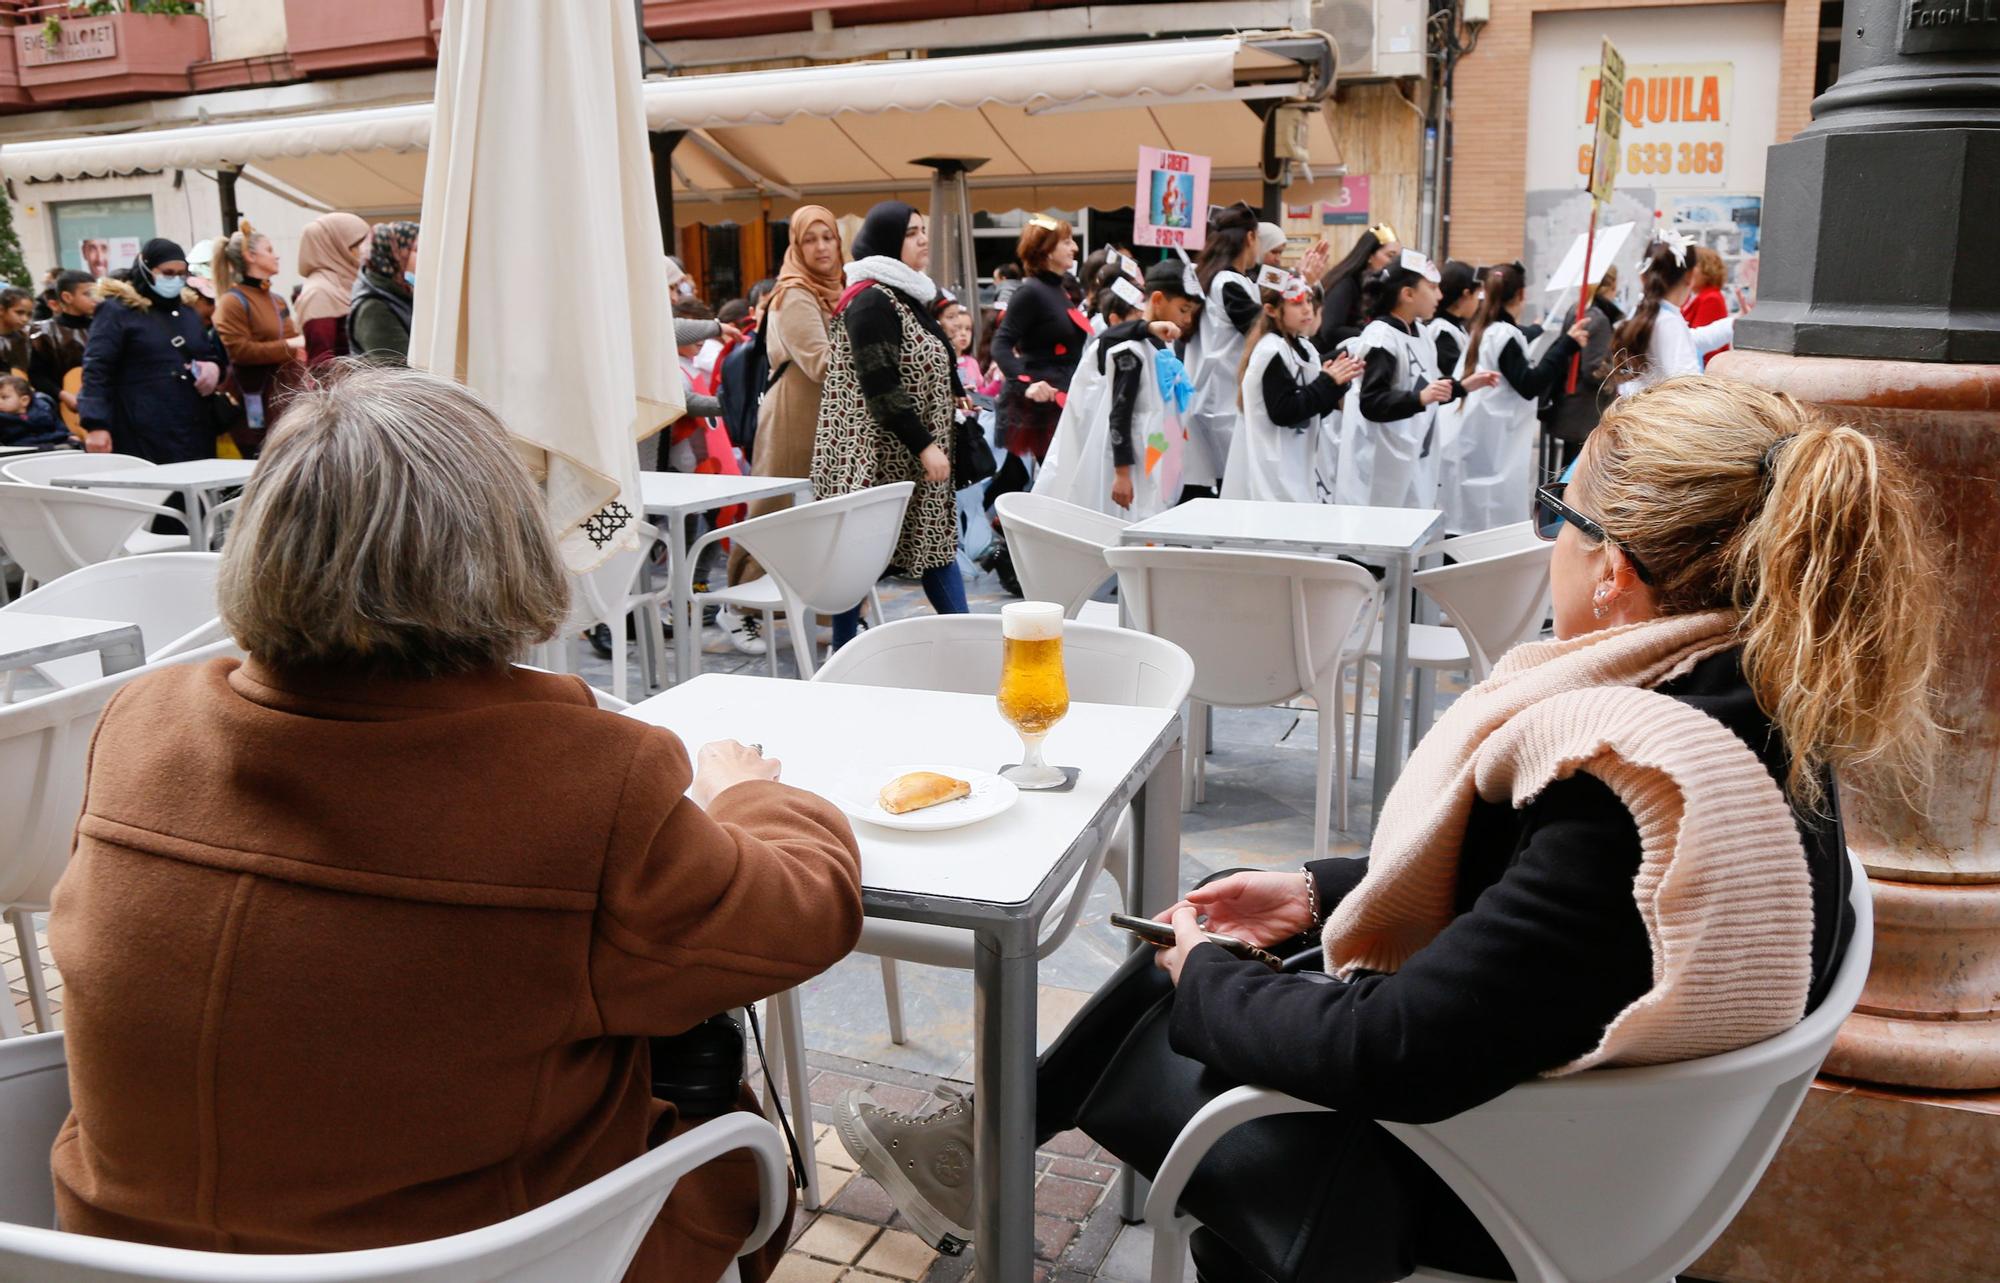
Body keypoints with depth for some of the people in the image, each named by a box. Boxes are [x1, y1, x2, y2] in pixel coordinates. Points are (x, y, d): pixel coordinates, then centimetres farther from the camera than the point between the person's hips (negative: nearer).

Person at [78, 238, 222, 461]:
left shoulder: (188, 313, 22)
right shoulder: (116, 311, 1)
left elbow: (210, 357, 32)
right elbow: (96, 371, -6)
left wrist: (214, 368, 6)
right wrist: (96, 426, -18)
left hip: (195, 433, 6)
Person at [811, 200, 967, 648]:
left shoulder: (906, 294, 15)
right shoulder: (871, 300, -16)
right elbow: (880, 387, -21)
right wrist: (925, 446, -21)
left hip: (910, 455, 10)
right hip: (872, 455, -10)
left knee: (936, 540, 8)